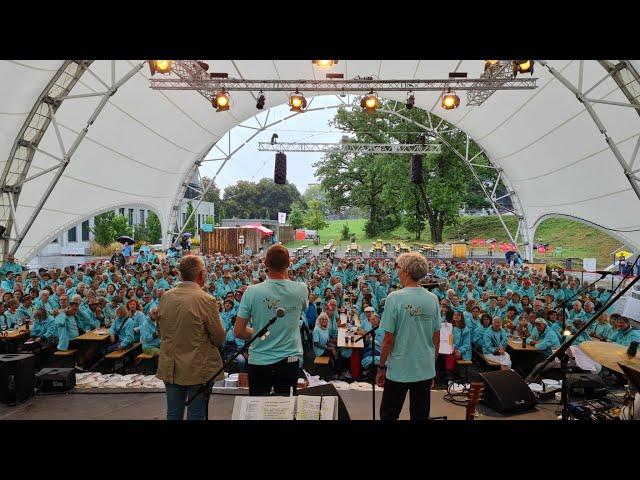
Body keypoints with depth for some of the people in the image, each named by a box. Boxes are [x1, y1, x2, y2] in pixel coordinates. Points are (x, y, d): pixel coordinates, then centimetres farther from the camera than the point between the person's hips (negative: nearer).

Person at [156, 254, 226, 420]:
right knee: (196, 414, 9)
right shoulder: (206, 300, -18)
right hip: (198, 369, -5)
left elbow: (159, 330, 10)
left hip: (170, 368, 5)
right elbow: (220, 338, -12)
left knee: (173, 413, 17)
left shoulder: (165, 297, -3)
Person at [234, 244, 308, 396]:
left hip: (259, 360, -1)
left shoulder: (252, 292, -15)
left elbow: (238, 332, -10)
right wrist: (286, 277, 13)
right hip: (290, 359, 1)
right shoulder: (300, 290, -10)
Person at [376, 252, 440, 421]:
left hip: (399, 370, -4)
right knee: (421, 415, 17)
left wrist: (381, 367, -2)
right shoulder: (433, 299, -3)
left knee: (388, 414, 12)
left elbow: (389, 339, -14)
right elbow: (436, 338, 4)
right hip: (426, 370, 5)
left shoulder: (395, 298, -16)